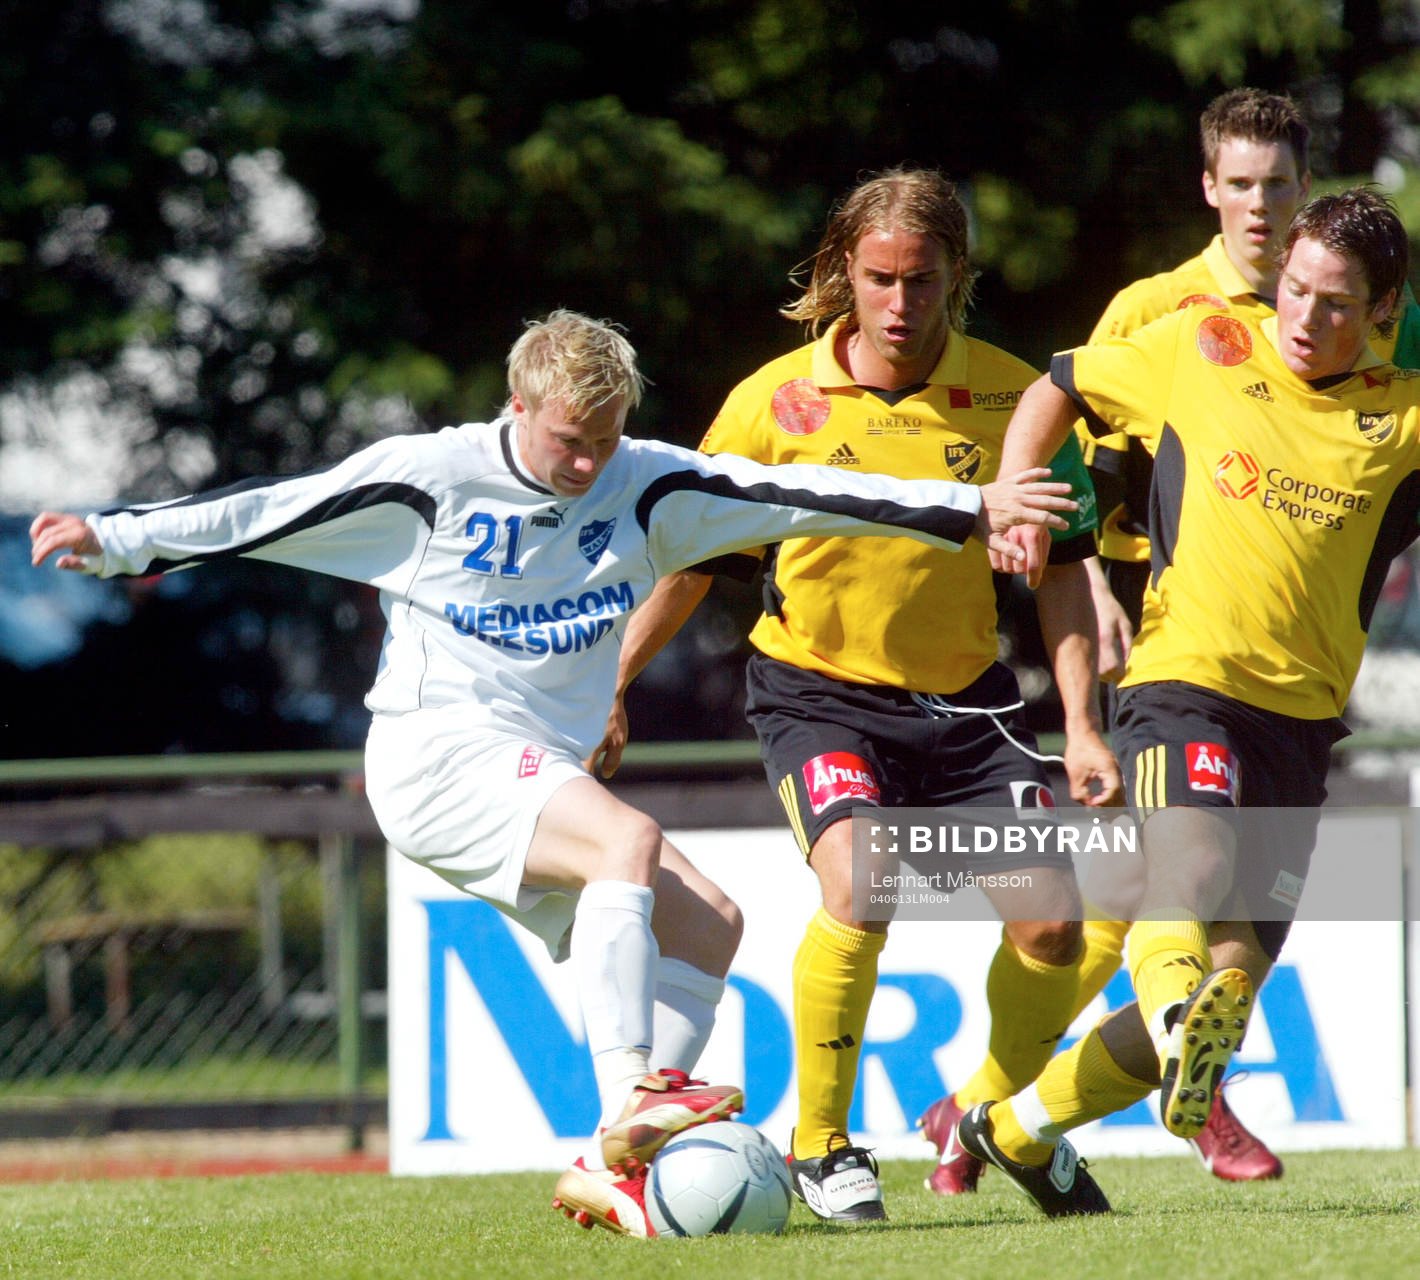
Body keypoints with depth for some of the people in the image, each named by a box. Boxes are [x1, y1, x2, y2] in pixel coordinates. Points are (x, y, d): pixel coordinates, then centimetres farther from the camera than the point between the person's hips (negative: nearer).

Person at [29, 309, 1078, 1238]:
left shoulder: (645, 489, 7)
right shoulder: (429, 479, -5)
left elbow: (790, 497, 4)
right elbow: (271, 514, -1)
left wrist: (968, 509, 1)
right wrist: (116, 540, -2)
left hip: (543, 773, 7)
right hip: (437, 750, -7)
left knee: (708, 919, -7)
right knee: (630, 839, -29)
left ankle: (610, 1172, -13)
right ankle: (629, 1110, -37)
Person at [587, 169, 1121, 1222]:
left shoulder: (1010, 396, -5)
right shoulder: (778, 402, -10)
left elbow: (1062, 565, 2)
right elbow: (692, 557, 2)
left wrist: (1081, 726, -4)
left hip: (965, 698, 3)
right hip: (819, 692, -3)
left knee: (1053, 925, -6)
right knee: (860, 887, -28)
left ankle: (989, 1119, 22)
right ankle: (820, 1145, -10)